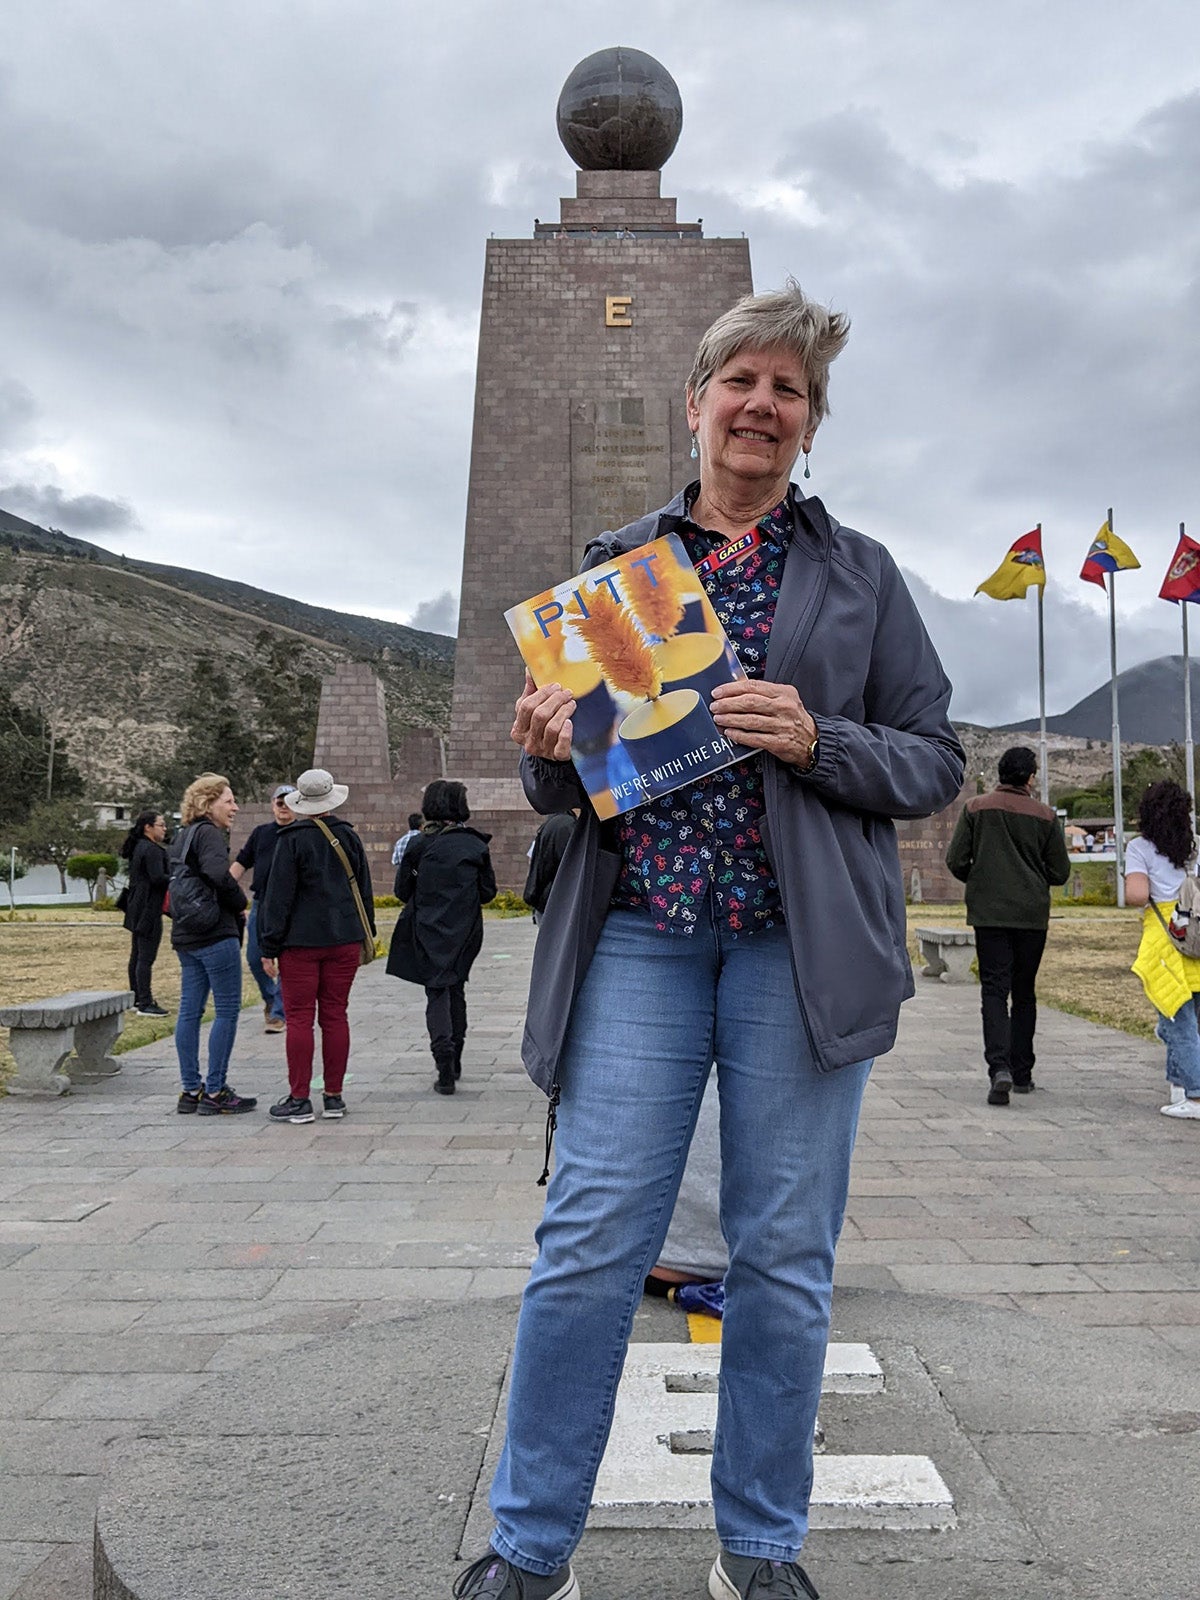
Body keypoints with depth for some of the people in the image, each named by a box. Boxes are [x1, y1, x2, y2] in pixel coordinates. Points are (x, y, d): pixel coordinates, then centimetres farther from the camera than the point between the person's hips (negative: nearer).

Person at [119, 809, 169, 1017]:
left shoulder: (138, 848, 15)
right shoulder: (152, 850, -16)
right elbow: (158, 878, -24)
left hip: (137, 909, 11)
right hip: (149, 910, -11)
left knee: (137, 955, 15)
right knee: (146, 958, -8)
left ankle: (136, 999, 24)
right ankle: (145, 1004, -5)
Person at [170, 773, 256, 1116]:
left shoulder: (182, 836, 17)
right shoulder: (208, 834, -12)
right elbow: (218, 874, -28)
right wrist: (241, 904, -11)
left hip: (186, 935, 10)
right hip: (215, 934, -9)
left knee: (190, 1010, 10)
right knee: (228, 1010, -3)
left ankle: (191, 1091, 15)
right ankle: (215, 1093, 0)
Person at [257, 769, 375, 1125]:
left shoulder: (292, 839, -7)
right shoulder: (349, 836, 7)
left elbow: (279, 895, -8)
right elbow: (364, 889, 13)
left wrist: (269, 947, -4)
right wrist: (365, 935, 21)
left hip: (300, 941, -4)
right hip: (344, 940, 4)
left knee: (299, 1018, 0)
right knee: (335, 1016, 8)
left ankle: (299, 1099, 2)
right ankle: (334, 1096, 13)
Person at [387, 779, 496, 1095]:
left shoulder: (420, 844, -8)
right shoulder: (476, 844, -3)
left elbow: (402, 890, -2)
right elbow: (488, 891, 0)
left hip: (428, 930, -2)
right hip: (465, 931, 2)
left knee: (437, 991, 4)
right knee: (456, 988, 17)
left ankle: (443, 1048, -19)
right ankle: (454, 1062, 25)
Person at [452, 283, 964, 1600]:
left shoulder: (860, 574, 11)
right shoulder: (611, 560, 14)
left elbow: (936, 763, 7)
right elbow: (559, 783, 16)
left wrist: (814, 740, -11)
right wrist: (545, 748, -8)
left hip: (801, 944, 0)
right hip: (639, 934, 1)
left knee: (784, 1254, 6)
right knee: (587, 1240, -2)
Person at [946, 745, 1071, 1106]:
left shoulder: (975, 808, -1)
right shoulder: (1046, 816, 0)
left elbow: (956, 861, -3)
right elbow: (1060, 872, 3)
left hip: (988, 913, -1)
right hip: (1032, 915, 1)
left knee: (994, 990, -3)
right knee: (1024, 993, 12)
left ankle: (999, 1068, -20)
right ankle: (1022, 1073, 19)